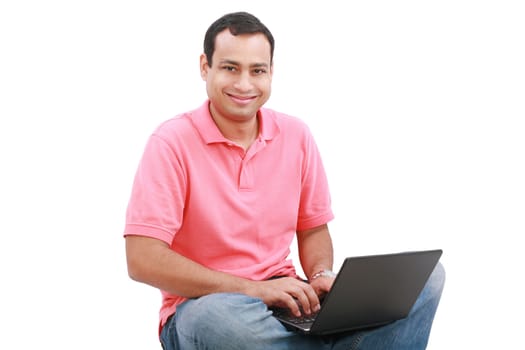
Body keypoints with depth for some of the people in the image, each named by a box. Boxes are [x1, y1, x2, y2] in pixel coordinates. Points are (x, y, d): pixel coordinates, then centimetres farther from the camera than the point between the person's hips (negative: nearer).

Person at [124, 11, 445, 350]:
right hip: (203, 306, -4)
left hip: (285, 300, 5)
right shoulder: (172, 142, -11)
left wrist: (321, 278, -10)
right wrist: (252, 288, -23)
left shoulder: (296, 135, 4)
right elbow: (143, 260, -17)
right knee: (224, 316, -42)